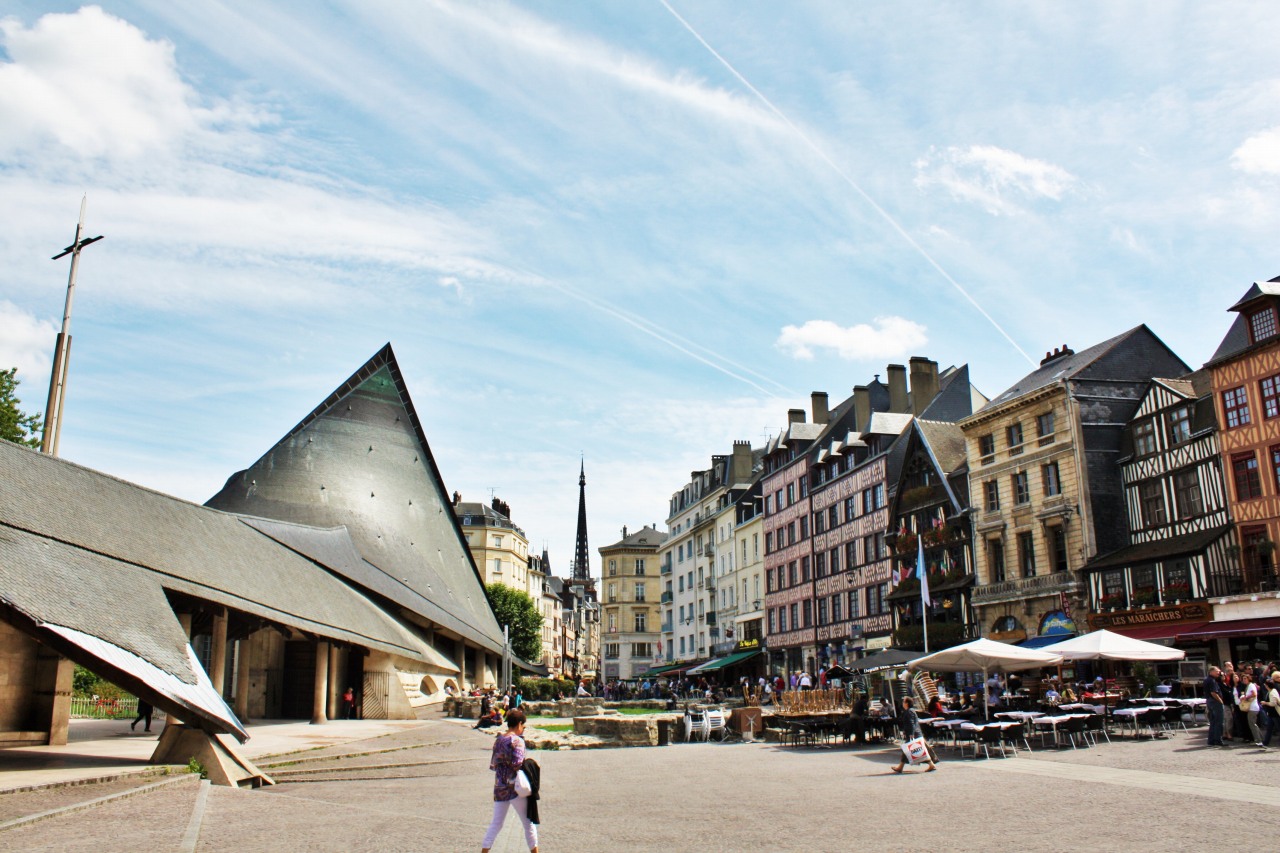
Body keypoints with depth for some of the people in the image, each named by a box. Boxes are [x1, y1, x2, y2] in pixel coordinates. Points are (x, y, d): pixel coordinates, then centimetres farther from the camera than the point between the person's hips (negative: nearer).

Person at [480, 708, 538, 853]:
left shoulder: (498, 740, 7)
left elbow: (492, 765, 11)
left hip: (499, 788, 7)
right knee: (529, 823, 8)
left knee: (496, 824, 15)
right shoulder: (517, 741, -14)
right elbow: (518, 765, -21)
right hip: (514, 788, -7)